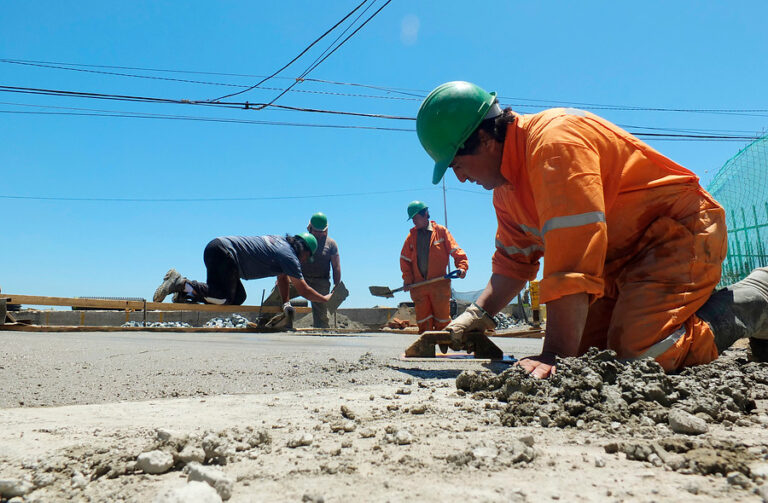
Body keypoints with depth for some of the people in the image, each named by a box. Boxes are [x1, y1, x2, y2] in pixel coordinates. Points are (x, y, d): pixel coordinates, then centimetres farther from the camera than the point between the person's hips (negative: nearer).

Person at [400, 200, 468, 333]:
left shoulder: (441, 231, 3)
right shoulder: (411, 235, 10)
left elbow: (455, 250, 0)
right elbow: (405, 259, 12)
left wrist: (462, 266, -16)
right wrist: (407, 279, 2)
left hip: (439, 284, -2)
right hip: (419, 286, 3)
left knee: (442, 319, 1)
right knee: (423, 321, 5)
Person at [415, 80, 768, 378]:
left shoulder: (554, 140, -27)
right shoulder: (505, 187, 5)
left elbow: (572, 260, -35)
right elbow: (513, 263, 9)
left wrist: (556, 355, -37)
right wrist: (478, 314, -6)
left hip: (680, 234, -9)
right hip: (621, 262, 9)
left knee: (637, 353, -23)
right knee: (586, 350, 2)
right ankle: (690, 307, 21)